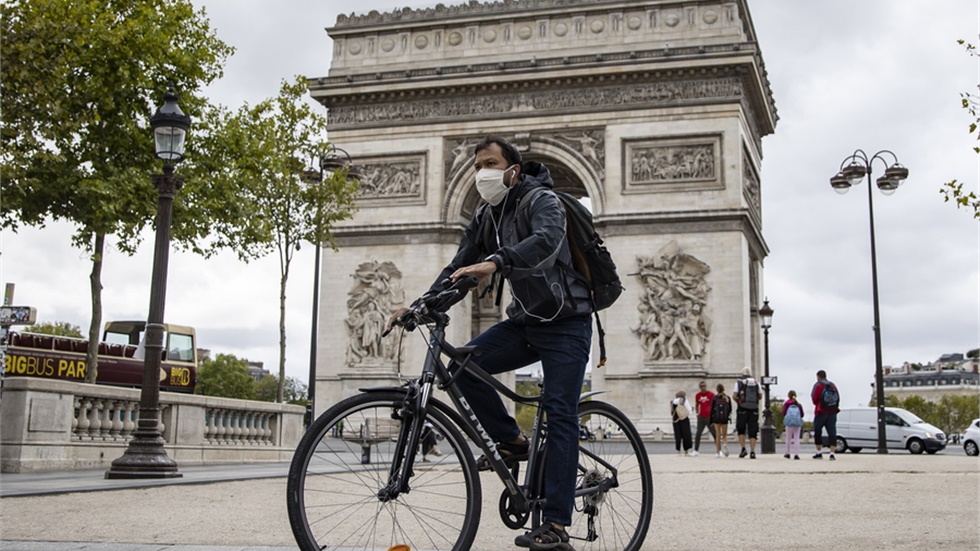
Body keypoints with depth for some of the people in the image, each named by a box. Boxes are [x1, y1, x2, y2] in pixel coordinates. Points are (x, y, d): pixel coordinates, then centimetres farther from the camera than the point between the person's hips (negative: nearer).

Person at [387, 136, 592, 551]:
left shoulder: (542, 201, -15)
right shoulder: (485, 218, 8)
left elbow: (547, 241, -37)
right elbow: (460, 268, 6)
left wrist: (495, 262, -53)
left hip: (565, 322, -7)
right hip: (524, 320, 7)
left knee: (560, 413, -13)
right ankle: (511, 442, 4)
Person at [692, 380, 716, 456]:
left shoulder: (711, 394, -4)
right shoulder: (697, 395, 7)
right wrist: (697, 413, 10)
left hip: (709, 417, -3)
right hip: (701, 417, 4)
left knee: (714, 434, 0)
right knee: (698, 434, 2)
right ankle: (696, 450, 8)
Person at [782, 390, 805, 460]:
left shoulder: (786, 403, 3)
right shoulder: (799, 404, 7)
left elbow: (784, 413, -5)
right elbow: (802, 414, 6)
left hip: (789, 422, -1)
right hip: (798, 423, 1)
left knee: (788, 438, 13)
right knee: (797, 438, 3)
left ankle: (787, 453, 19)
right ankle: (796, 454, -6)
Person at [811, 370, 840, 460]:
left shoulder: (818, 385, -4)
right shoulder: (833, 386, 13)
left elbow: (814, 399, -7)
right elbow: (838, 399, 10)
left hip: (821, 412, -4)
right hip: (832, 412, 4)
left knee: (817, 432, 8)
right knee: (832, 432, -1)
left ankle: (819, 452, 9)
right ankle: (832, 453, -11)